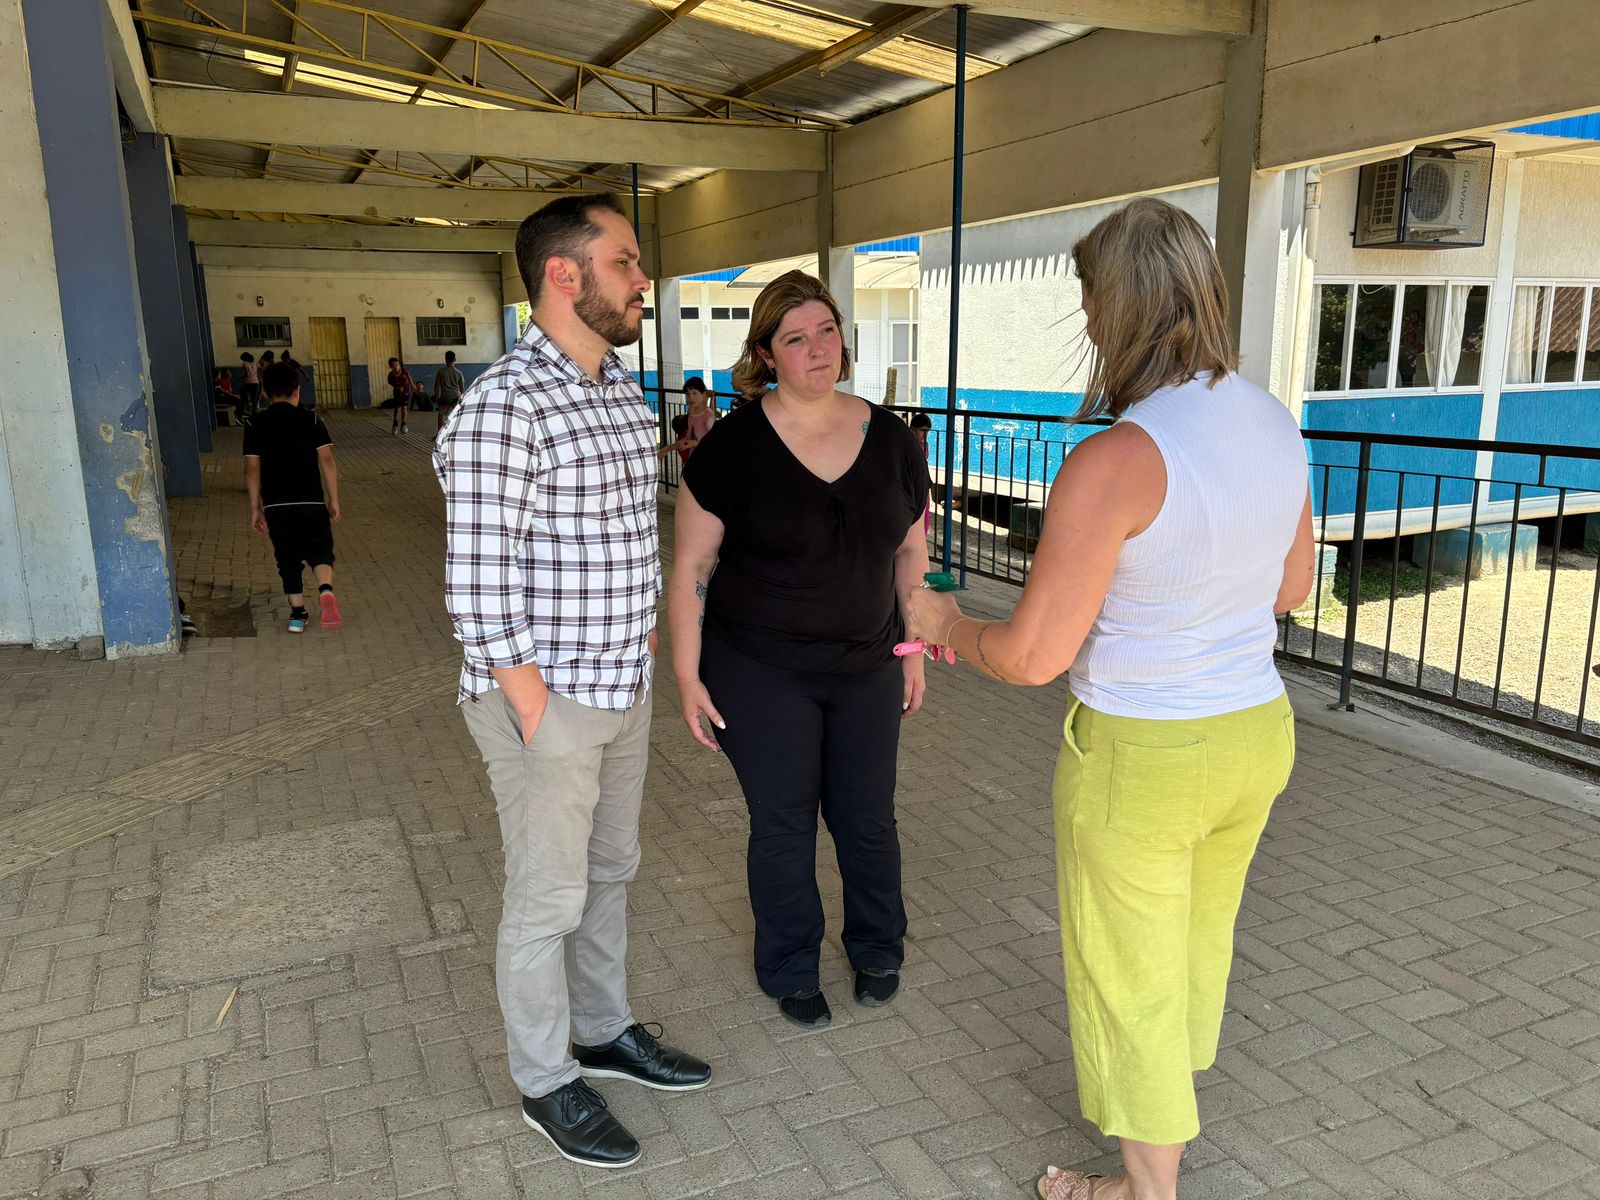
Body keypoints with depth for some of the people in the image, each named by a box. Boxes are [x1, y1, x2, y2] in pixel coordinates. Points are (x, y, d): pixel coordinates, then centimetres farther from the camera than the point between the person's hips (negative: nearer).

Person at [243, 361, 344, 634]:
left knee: (288, 559, 14)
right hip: (311, 502, -1)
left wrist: (255, 507, 6)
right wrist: (334, 499, 1)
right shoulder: (311, 420, -1)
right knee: (319, 550, 7)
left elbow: (252, 470, -1)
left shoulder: (256, 425, 2)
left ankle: (297, 614, 15)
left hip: (276, 506, 1)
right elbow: (327, 461, -6)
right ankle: (326, 590, -23)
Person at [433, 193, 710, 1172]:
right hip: (544, 701, -8)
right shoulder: (503, 406, -20)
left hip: (624, 690, 8)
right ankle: (546, 1082, 31)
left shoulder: (627, 393, 7)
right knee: (548, 900, 9)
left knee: (611, 871, 22)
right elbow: (479, 586, -20)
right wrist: (536, 716, -17)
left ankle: (605, 1033, 43)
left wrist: (647, 637, 13)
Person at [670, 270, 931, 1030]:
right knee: (783, 824, 10)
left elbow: (910, 552, 7)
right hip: (761, 674, -2)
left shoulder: (889, 438, -2)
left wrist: (914, 652, 9)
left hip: (866, 670, 3)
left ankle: (878, 951, 39)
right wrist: (687, 674, -9)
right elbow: (692, 562, -8)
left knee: (867, 819, 13)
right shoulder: (735, 444, -12)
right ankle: (791, 972, 33)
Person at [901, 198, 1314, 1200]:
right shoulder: (1276, 426, -3)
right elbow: (1288, 590, 11)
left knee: (1129, 978, 15)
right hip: (1255, 736, 8)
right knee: (1197, 939, 30)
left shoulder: (1114, 461, -28)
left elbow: (1034, 657, -23)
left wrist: (948, 625, -3)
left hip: (1141, 759, -8)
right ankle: (1170, 1107, 56)